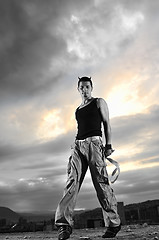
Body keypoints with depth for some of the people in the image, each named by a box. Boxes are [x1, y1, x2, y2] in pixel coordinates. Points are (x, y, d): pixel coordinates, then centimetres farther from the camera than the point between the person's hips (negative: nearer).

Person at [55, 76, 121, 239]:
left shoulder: (99, 102, 10)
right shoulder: (77, 110, 26)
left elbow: (106, 124, 3)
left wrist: (108, 145, -7)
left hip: (93, 142, -5)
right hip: (78, 145, 5)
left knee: (101, 182, -7)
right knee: (72, 180, -10)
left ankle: (113, 224, 2)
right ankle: (64, 224, -15)